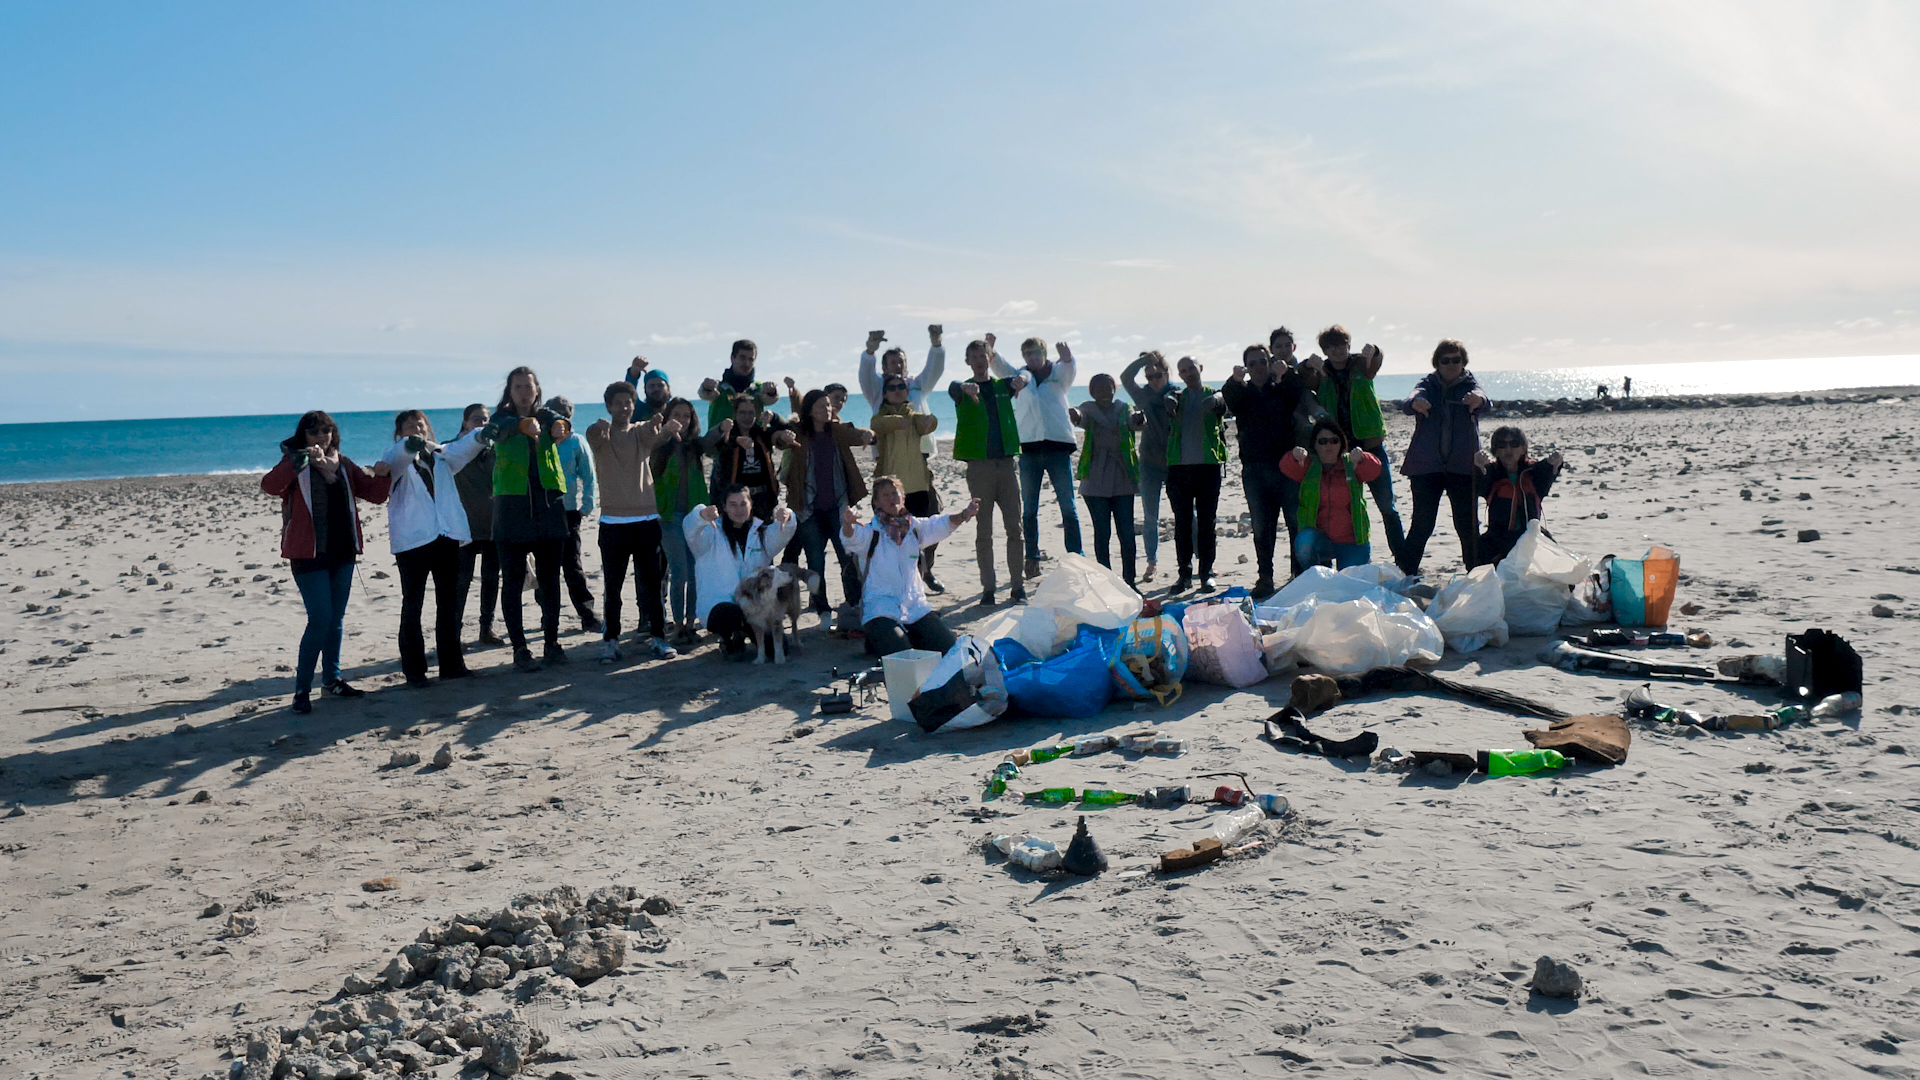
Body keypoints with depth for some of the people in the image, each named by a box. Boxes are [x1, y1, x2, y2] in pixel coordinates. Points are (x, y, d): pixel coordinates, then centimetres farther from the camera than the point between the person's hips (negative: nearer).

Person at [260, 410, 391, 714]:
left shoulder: (344, 464, 10)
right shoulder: (295, 464, -4)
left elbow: (374, 493, 9)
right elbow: (269, 485, -23)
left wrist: (383, 474, -11)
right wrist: (302, 460, -34)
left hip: (342, 552, 6)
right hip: (309, 553, -6)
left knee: (337, 619, 13)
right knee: (320, 619, -11)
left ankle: (332, 679, 26)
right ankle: (302, 688, -3)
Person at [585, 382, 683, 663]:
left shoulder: (643, 431, 8)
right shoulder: (601, 434, 3)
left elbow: (657, 438, -15)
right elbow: (592, 436, -21)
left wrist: (664, 428, -41)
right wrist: (599, 427, -47)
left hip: (647, 518, 1)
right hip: (613, 521, -1)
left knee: (652, 582, 3)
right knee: (613, 586, 3)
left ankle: (657, 637, 10)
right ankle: (610, 640, 9)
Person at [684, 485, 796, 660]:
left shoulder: (761, 532, 12)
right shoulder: (713, 532, 2)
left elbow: (781, 534, -10)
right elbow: (691, 529, -20)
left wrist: (785, 518, -36)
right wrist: (702, 516, -46)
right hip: (718, 603, -4)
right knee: (731, 614, -39)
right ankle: (729, 642, -1)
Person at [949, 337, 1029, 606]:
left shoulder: (1003, 386, 12)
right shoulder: (964, 390, 5)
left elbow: (1022, 379, -9)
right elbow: (952, 387, -19)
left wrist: (1021, 379, -36)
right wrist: (966, 387, -44)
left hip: (1006, 462, 2)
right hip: (979, 465, -2)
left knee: (1014, 527, 0)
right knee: (983, 531, 1)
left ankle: (1018, 585, 7)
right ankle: (988, 588, 6)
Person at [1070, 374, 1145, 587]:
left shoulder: (1123, 409, 11)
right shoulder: (1089, 410, 6)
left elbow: (1134, 422, -8)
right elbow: (1081, 419, -16)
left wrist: (1139, 420, -33)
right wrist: (1075, 417, -41)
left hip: (1123, 479, 2)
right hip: (1096, 481, -2)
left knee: (1126, 532, -1)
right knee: (1101, 532, 0)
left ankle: (1129, 580, 8)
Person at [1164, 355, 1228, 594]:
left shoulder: (1213, 395, 8)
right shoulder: (1178, 396, 15)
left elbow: (1222, 404, -13)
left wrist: (1214, 401, -34)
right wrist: (1170, 403, -25)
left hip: (1208, 466, -1)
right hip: (1179, 466, 1)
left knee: (1206, 522, 2)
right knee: (1182, 522, 3)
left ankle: (1206, 573, 9)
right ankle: (1185, 574, 9)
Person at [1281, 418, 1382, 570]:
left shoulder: (1350, 465, 1)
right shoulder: (1307, 466, 1)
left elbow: (1374, 469, -19)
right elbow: (1286, 467, -20)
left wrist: (1361, 458, -43)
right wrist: (1295, 456, -45)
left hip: (1352, 542, 1)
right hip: (1320, 540, 0)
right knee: (1304, 542, -32)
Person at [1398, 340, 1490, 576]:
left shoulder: (1470, 386, 8)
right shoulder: (1428, 385, 9)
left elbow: (1484, 402, -15)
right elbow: (1414, 398, -13)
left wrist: (1478, 400, -41)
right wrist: (1416, 403, -39)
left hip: (1463, 467, 0)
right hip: (1426, 466, 0)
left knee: (1468, 525, -1)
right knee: (1422, 525, -2)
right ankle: (1403, 574, 6)